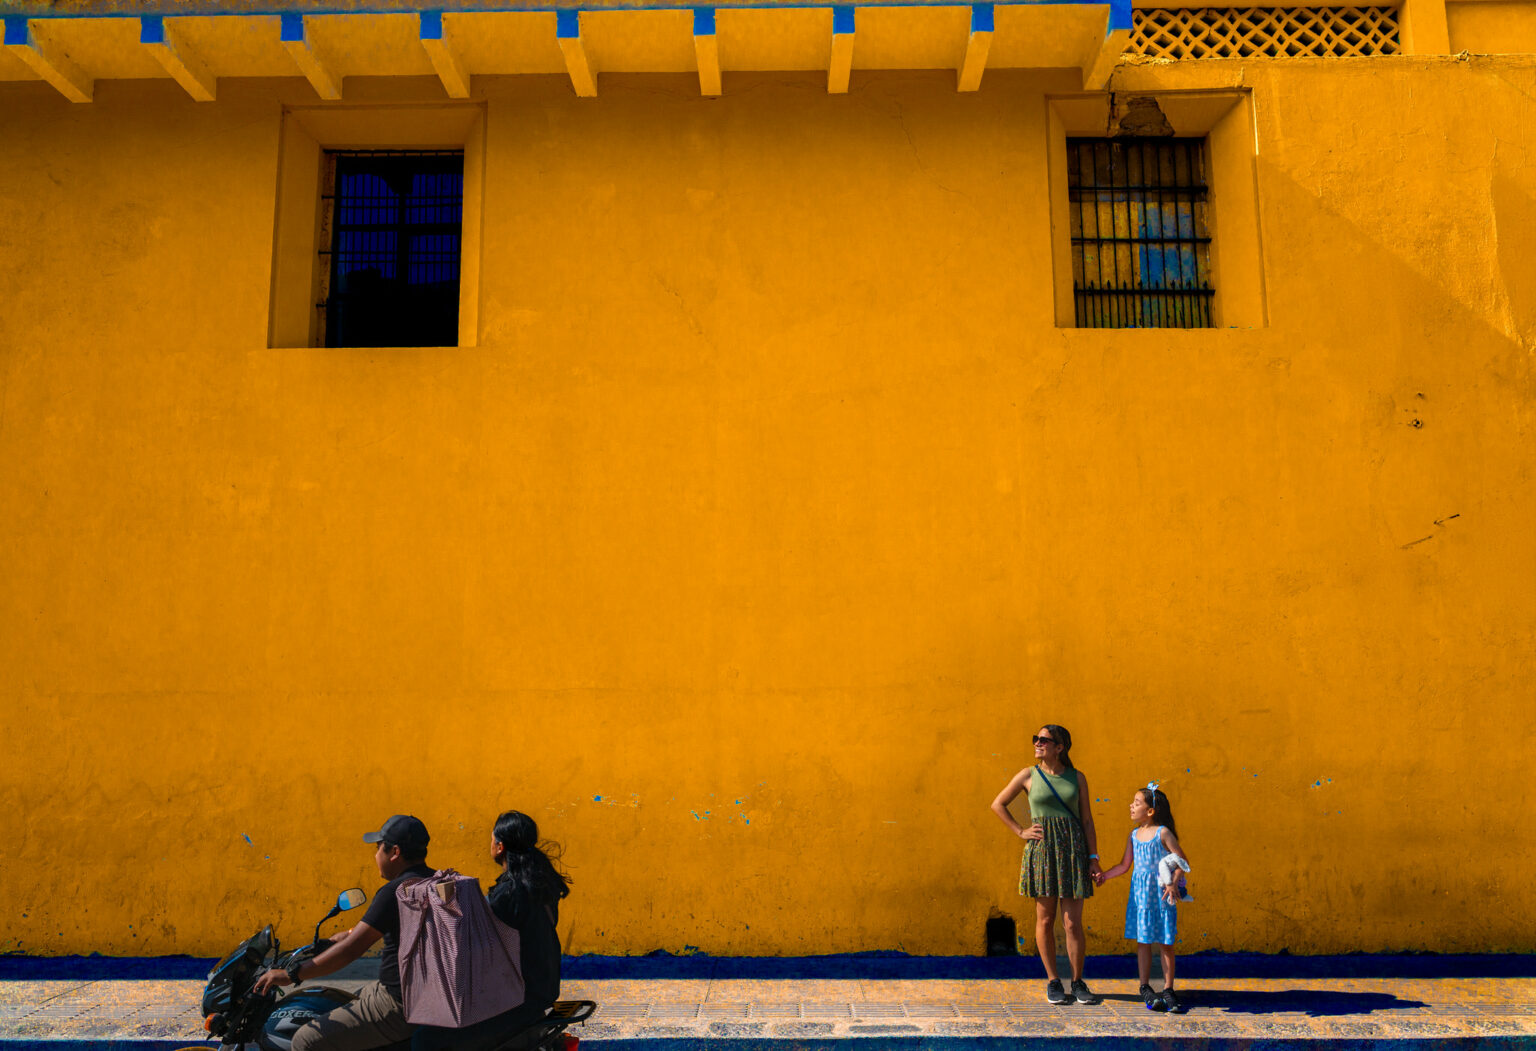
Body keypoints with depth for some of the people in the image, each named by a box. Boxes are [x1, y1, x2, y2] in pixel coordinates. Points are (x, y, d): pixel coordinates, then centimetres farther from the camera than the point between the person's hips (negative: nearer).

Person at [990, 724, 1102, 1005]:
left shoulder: (1077, 777, 5)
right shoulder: (1029, 775, 3)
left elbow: (1087, 820, 6)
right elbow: (998, 804, 12)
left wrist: (1094, 858, 0)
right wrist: (1020, 832, 4)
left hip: (1073, 851, 0)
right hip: (1042, 851, 0)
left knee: (1073, 923, -2)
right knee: (1045, 920, 5)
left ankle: (1078, 982, 15)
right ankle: (1053, 981, 18)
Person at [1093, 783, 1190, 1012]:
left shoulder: (1163, 833, -8)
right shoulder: (1134, 835, 7)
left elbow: (1183, 860, -7)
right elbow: (1125, 865, 15)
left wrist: (1174, 883, -18)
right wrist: (1104, 875, 6)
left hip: (1162, 895, -4)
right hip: (1140, 894, 4)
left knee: (1166, 943, 2)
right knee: (1143, 942, 7)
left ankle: (1168, 990, 13)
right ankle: (1145, 988, 16)